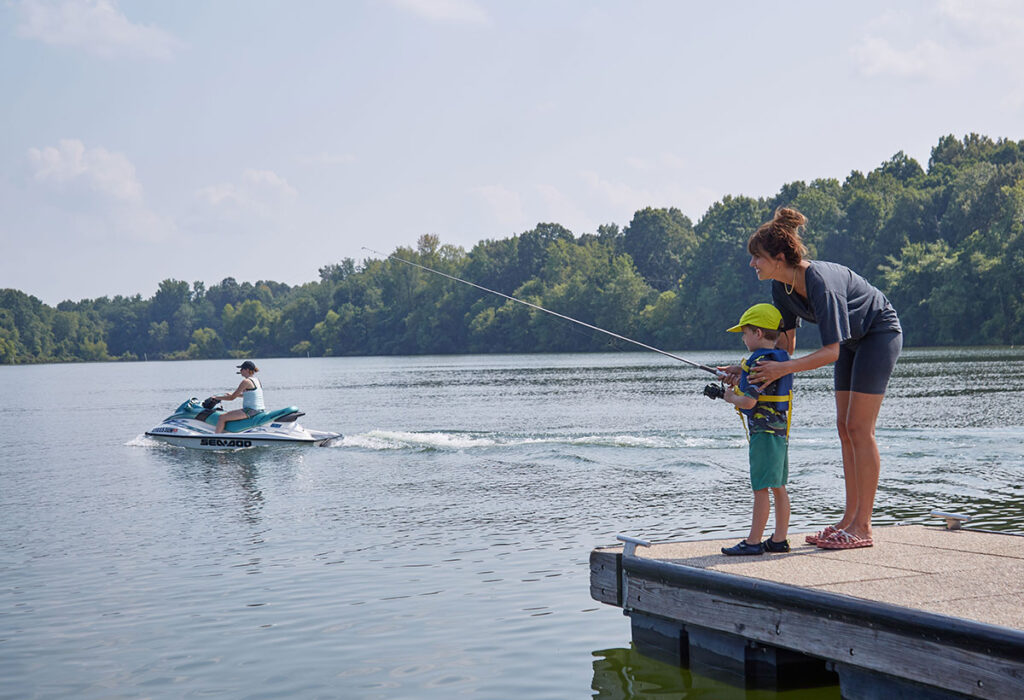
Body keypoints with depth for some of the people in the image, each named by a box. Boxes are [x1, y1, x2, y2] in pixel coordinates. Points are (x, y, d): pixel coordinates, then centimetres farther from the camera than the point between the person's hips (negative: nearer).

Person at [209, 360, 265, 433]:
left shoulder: (246, 381, -14)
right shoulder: (256, 380, 12)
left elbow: (232, 398, -11)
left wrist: (217, 397, 1)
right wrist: (235, 394, 33)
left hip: (250, 410, -10)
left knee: (222, 417, -9)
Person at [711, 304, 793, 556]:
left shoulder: (758, 362, -17)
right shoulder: (781, 359, 13)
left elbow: (748, 401, -21)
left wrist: (729, 396, -3)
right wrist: (741, 379, 18)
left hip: (763, 433, -10)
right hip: (780, 430, 10)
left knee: (761, 488, -6)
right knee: (778, 487, 11)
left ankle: (753, 542, -2)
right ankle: (779, 539, 15)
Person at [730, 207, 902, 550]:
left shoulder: (821, 283, -35)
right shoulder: (782, 286, -9)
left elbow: (830, 352, -35)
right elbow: (786, 343, -1)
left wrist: (783, 368, -41)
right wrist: (751, 369, -12)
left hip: (880, 333, -9)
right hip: (853, 340, 9)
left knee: (859, 428, -11)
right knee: (844, 427, 5)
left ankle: (862, 527, -8)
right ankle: (850, 518, 10)